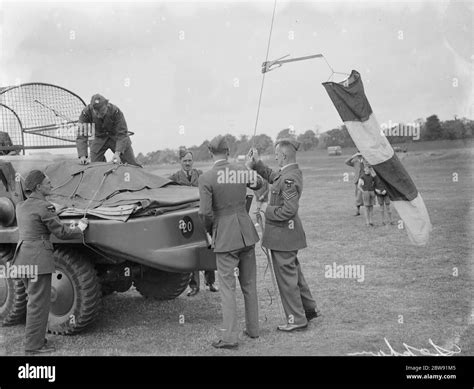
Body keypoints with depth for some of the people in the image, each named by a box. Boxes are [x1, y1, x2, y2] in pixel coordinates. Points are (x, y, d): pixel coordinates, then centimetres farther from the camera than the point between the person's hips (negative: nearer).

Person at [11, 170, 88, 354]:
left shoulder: (21, 206, 12)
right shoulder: (44, 207, -14)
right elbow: (61, 232, -11)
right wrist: (80, 227, 6)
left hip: (22, 256, 9)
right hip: (38, 258, -9)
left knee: (34, 300, 17)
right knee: (39, 302, -1)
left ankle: (35, 339, 24)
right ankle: (34, 345, 3)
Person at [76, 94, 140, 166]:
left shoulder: (115, 111, -32)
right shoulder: (86, 113, -29)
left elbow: (122, 135, -30)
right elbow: (81, 136, -30)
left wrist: (117, 153, -45)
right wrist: (82, 156, -44)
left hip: (116, 137, -1)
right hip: (99, 138, 1)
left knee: (133, 165, -3)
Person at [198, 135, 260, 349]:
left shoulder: (206, 178, -13)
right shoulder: (242, 171, 2)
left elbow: (205, 212, -17)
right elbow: (257, 184, 23)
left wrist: (209, 229, 1)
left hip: (225, 236, -5)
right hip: (246, 233, 5)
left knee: (227, 287, 0)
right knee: (249, 284, 16)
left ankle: (230, 337, -1)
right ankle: (252, 329, 27)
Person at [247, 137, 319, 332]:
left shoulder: (289, 179, -24)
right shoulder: (287, 172, 7)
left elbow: (290, 209, -28)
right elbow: (271, 175, 26)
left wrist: (269, 211, -15)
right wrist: (256, 164, 16)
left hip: (283, 234, -10)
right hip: (287, 234, 10)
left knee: (286, 276, 1)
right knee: (293, 272, 21)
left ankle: (297, 319, 10)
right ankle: (309, 308, 33)